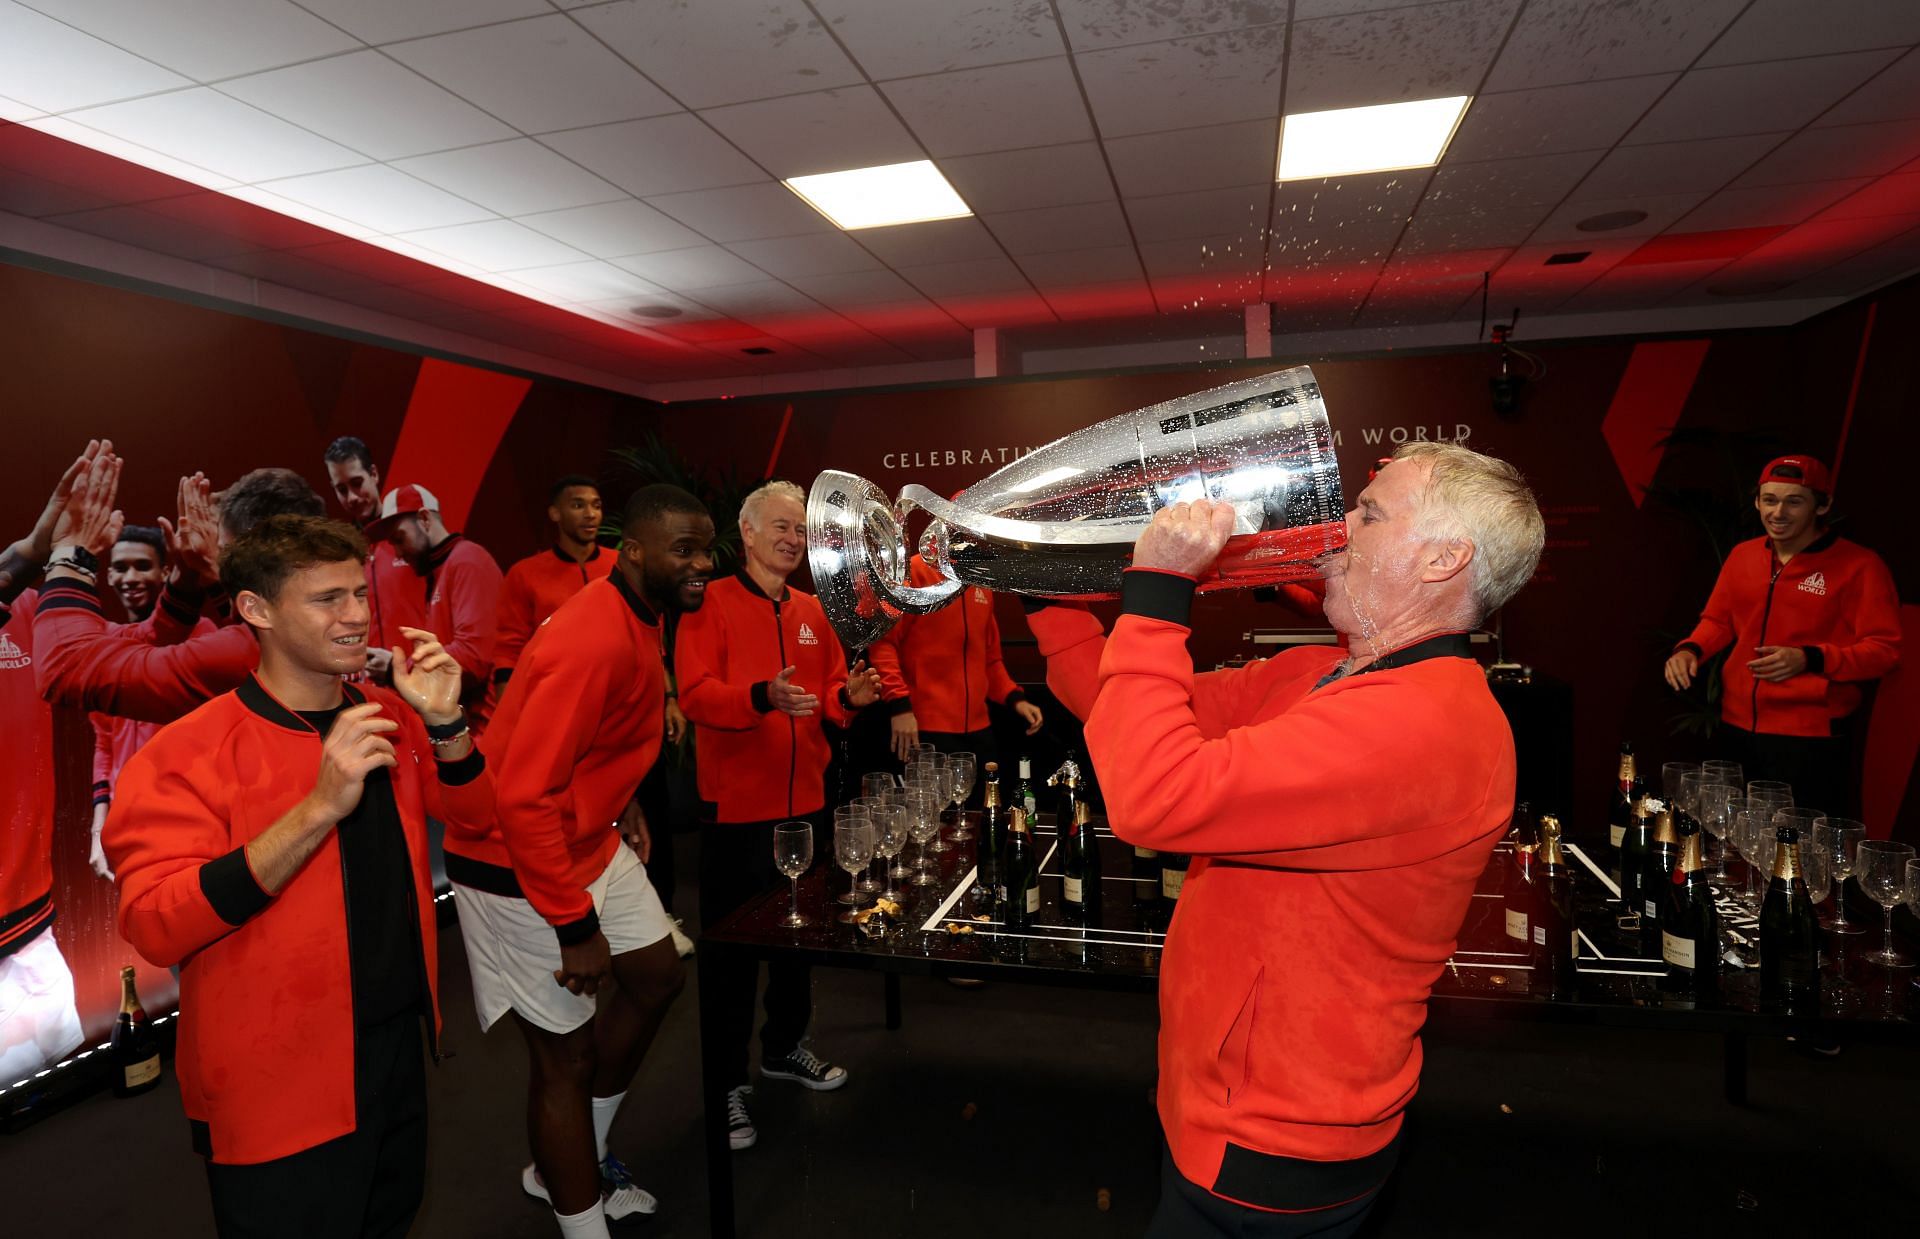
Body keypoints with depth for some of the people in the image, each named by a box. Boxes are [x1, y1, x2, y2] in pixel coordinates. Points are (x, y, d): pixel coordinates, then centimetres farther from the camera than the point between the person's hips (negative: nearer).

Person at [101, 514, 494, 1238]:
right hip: (279, 1090, -6)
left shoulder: (386, 716, -1)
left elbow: (472, 811, 7)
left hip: (400, 1041, 6)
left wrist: (443, 723, -12)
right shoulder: (186, 756, -18)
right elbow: (154, 927, -27)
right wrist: (320, 807, -36)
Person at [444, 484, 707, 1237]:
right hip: (519, 867, -10)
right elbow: (524, 797, -30)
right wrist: (575, 926, -24)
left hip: (592, 843, 10)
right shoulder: (595, 642, -30)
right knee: (565, 1052, 3)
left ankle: (569, 1166, 38)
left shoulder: (639, 615, 2)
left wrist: (622, 803, 7)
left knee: (658, 977, 18)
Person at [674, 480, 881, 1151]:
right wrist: (763, 697, -32)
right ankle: (729, 1079, 21)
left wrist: (848, 697, -9)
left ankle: (784, 1046, 40)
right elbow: (694, 693, -17)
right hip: (735, 805, -6)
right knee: (732, 944, 5)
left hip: (804, 800, 6)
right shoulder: (710, 604, -7)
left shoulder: (812, 611, 11)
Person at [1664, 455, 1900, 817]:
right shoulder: (1742, 556, 9)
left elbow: (1884, 649, -8)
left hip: (1812, 740, -5)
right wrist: (1690, 649, -2)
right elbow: (1718, 619, 18)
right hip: (1736, 732, 5)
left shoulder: (1859, 566, -7)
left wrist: (1810, 659, -23)